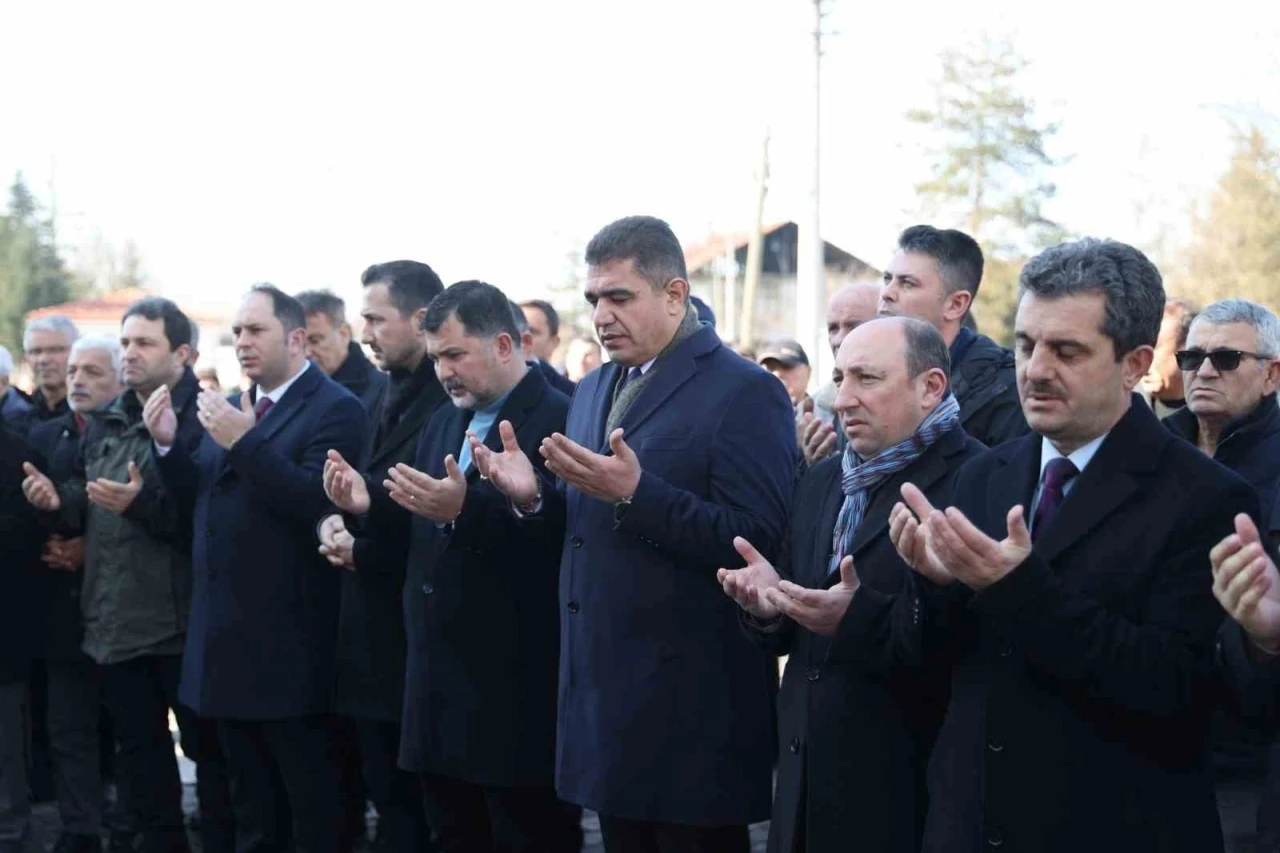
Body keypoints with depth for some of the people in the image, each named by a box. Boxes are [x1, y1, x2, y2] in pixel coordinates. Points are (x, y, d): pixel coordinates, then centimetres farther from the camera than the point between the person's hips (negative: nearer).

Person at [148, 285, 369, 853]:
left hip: (288, 645, -8)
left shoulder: (334, 410, -11)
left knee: (313, 805, 0)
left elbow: (317, 504, -24)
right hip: (228, 638, 8)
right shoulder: (230, 409, 15)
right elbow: (201, 503, 13)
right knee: (251, 803, 19)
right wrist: (168, 444, -3)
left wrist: (244, 442, -28)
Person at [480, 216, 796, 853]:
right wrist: (534, 497, -3)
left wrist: (635, 492, -28)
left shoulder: (745, 392, -11)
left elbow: (757, 543, -20)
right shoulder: (593, 391, 15)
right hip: (604, 688, 8)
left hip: (688, 705, -7)